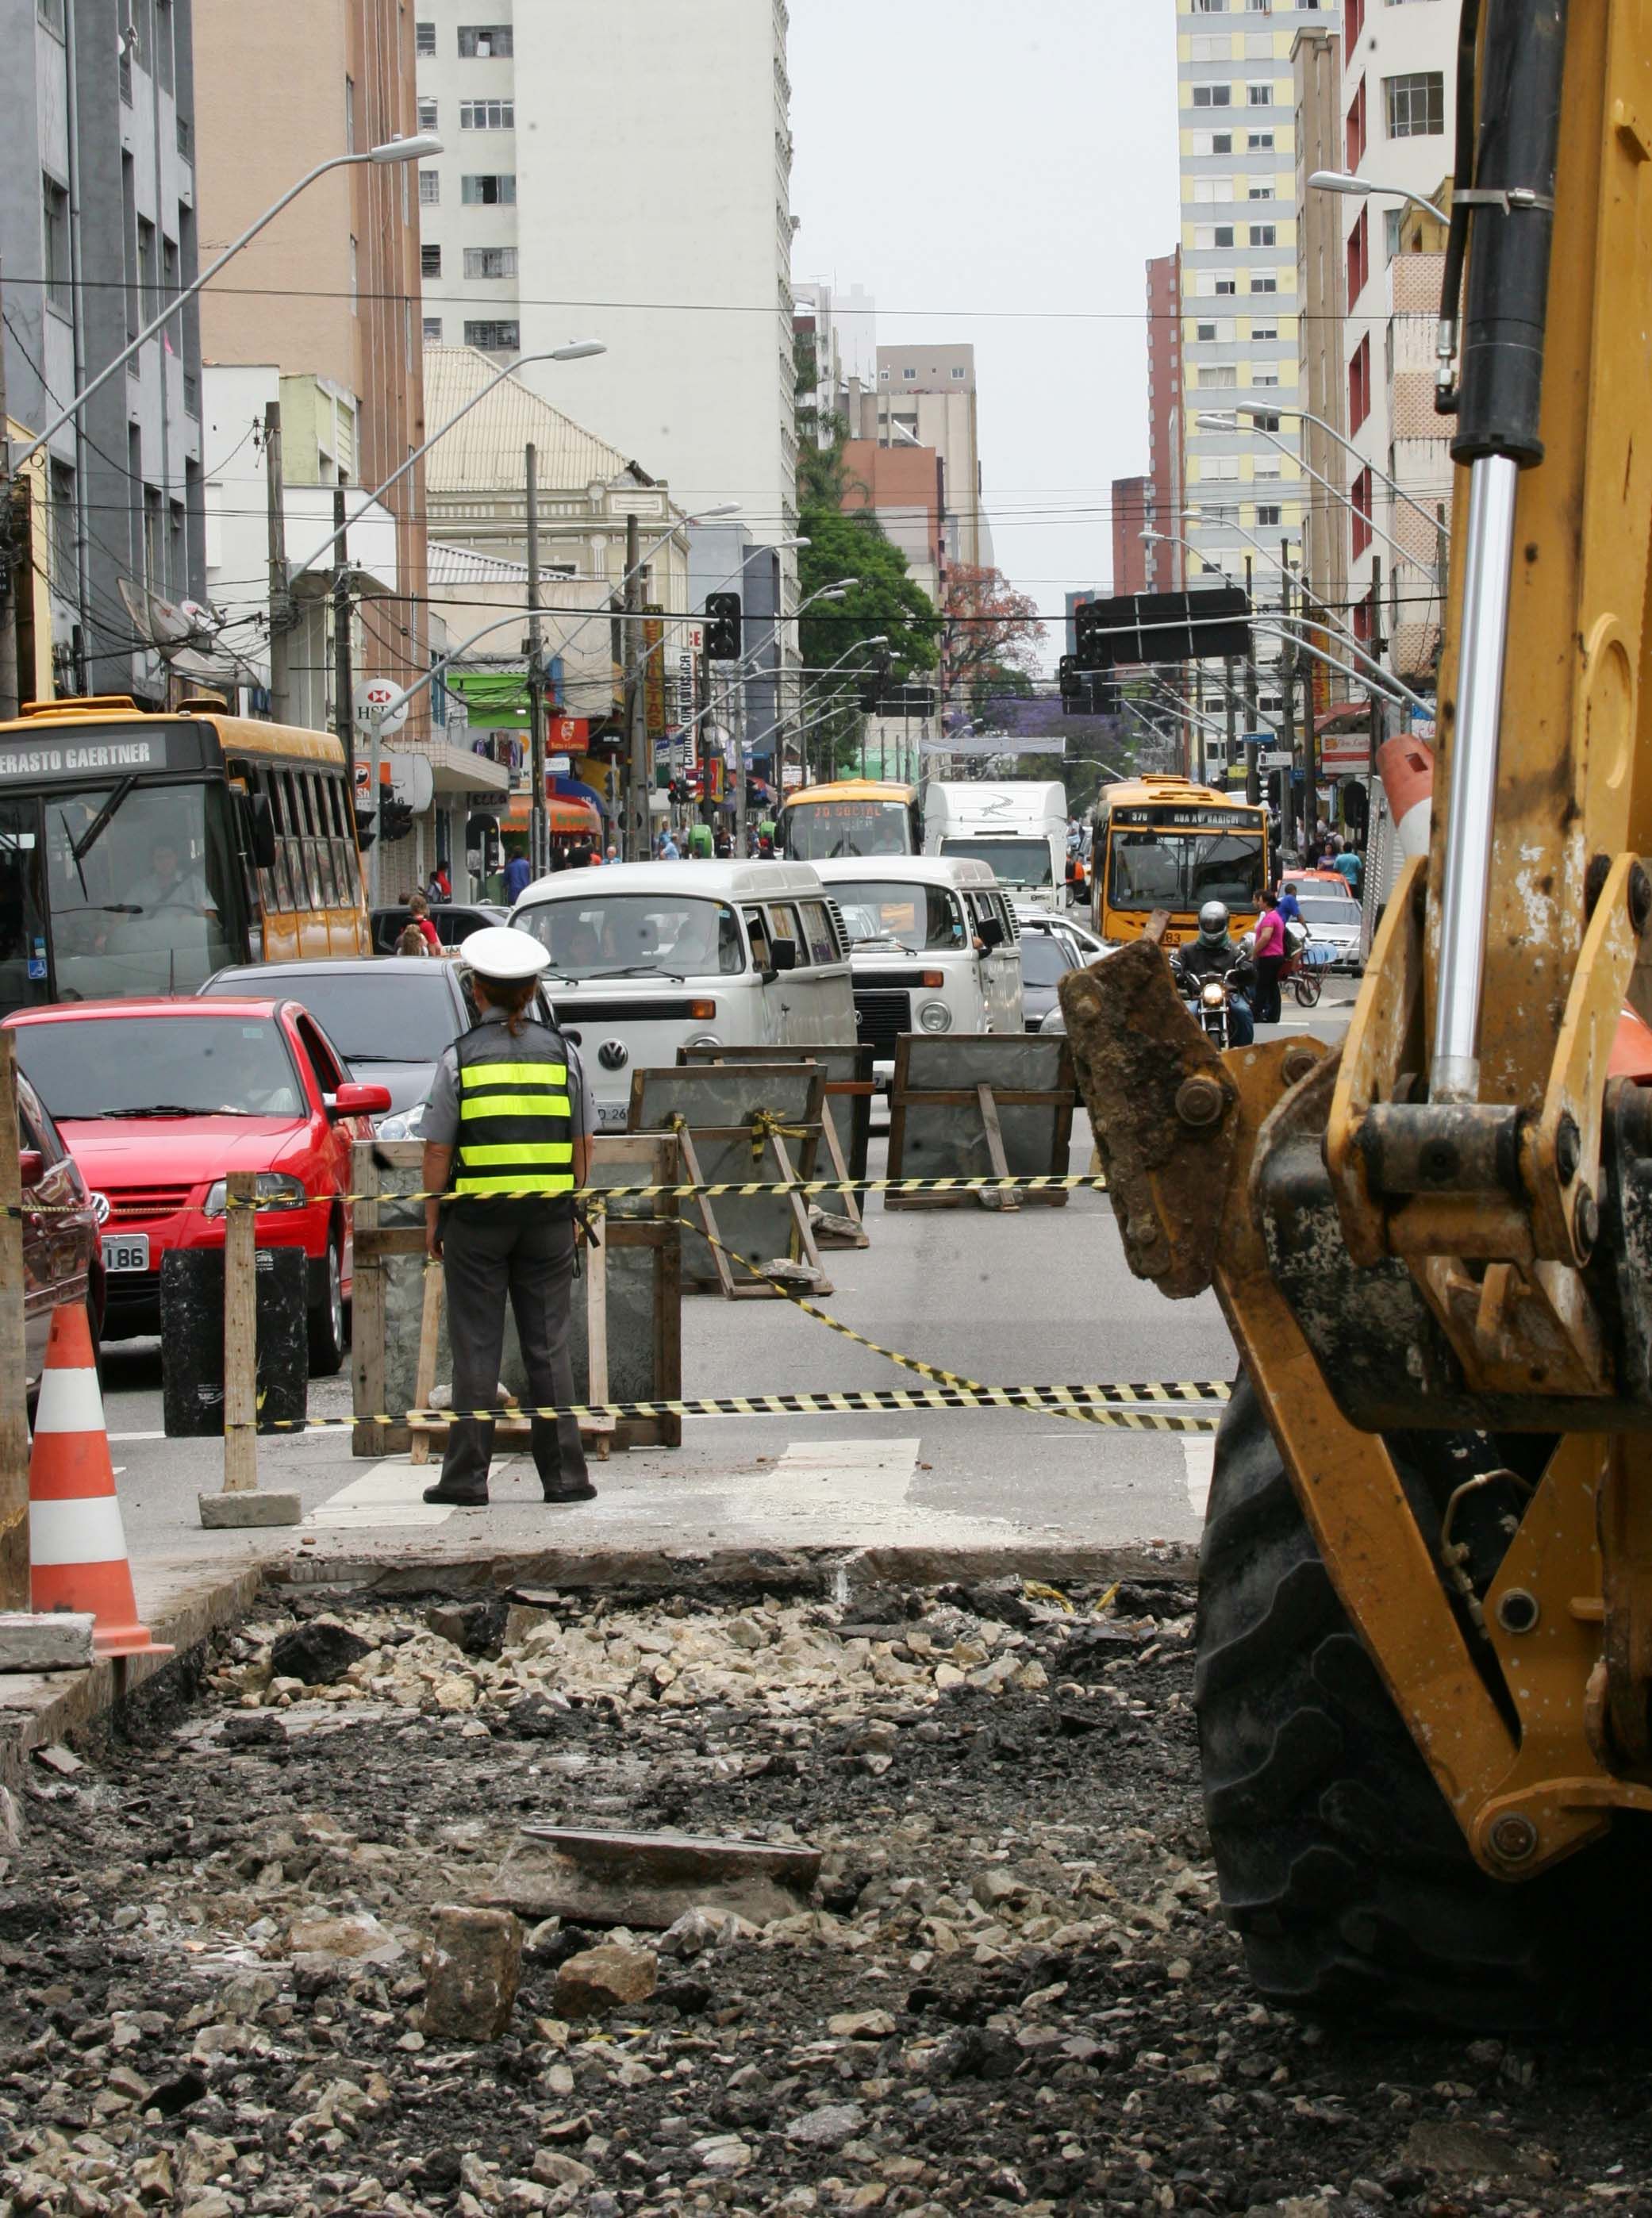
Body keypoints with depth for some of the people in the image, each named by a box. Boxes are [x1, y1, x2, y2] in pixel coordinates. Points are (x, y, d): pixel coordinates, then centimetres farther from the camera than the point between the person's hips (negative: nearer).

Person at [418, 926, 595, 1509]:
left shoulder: (460, 1056, -5)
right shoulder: (561, 1052, 4)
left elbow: (438, 1149, -5)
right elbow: (582, 1144, 7)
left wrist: (433, 1219, 4)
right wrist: (572, 1206, 18)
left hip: (476, 1216, -2)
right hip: (549, 1218, 2)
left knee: (476, 1348, 3)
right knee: (549, 1346, 7)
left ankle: (467, 1474, 4)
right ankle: (564, 1473, 5)